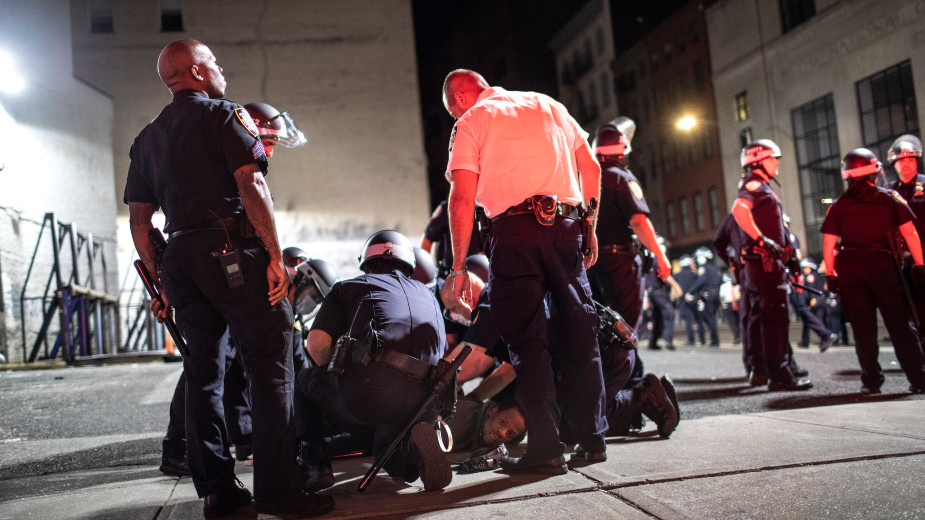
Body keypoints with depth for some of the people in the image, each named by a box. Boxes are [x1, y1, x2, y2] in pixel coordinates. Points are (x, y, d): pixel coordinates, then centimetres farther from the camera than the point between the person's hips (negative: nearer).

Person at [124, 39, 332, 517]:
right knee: (270, 365, -5)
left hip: (179, 258, 7)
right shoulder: (224, 115, 1)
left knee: (203, 371, 9)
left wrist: (159, 283, 20)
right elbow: (251, 186, -12)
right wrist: (276, 255, -12)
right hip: (233, 250, -7)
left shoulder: (147, 137, 21)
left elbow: (139, 219, 18)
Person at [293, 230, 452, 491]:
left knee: (302, 380, 27)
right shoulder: (428, 296, 30)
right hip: (421, 405, 4)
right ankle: (411, 451, 1)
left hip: (367, 391, -3)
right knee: (385, 447, 36)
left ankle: (315, 465, 14)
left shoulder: (349, 287, 19)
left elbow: (317, 344, 4)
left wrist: (337, 376, 25)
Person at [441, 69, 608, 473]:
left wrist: (458, 267, -4)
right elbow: (591, 169, 16)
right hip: (565, 225, 4)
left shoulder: (471, 123, 7)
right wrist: (590, 228, 20)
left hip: (515, 231, -4)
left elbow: (462, 200, -3)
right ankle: (591, 440, 15)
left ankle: (545, 448, -1)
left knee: (527, 338, 0)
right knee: (579, 331, 10)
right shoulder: (548, 105, 21)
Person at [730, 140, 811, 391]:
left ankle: (760, 370, 19)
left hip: (764, 262, 11)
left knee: (761, 318, 13)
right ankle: (779, 375, -11)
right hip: (764, 261, -11)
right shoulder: (756, 184, -9)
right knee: (776, 317, -11)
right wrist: (762, 240, -28)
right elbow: (739, 209, -30)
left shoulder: (761, 187, 23)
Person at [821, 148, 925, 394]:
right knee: (899, 324, 4)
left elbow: (828, 244, 3)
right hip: (882, 263, -1)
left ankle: (871, 380, 8)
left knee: (863, 327, 7)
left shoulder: (839, 205, 8)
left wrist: (831, 275, 6)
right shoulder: (891, 197, 6)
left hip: (848, 267, 1)